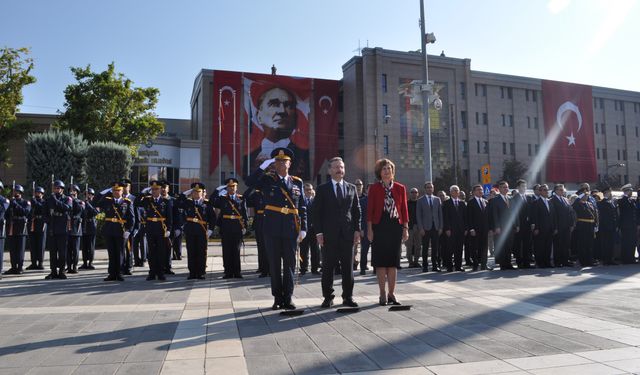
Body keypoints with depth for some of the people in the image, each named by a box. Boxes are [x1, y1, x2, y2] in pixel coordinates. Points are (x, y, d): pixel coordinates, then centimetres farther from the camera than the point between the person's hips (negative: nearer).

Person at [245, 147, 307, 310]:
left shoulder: (297, 182, 9)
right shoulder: (267, 179, 4)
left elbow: (302, 207, 8)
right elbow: (249, 182, -13)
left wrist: (303, 228, 2)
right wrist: (264, 165, -15)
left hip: (291, 230, 1)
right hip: (272, 229, -1)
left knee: (289, 264, 5)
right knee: (274, 265, 6)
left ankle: (288, 298, 14)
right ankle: (277, 298, 16)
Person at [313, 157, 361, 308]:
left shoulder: (351, 188, 12)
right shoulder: (322, 189, 4)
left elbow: (357, 210, 12)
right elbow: (316, 212, 1)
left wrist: (357, 230, 3)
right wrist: (319, 232, -7)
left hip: (348, 234, 2)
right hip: (329, 235, -2)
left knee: (348, 267, 6)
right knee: (328, 268, 3)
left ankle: (348, 297, 15)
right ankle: (328, 297, 12)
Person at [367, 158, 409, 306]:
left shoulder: (400, 188, 7)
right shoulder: (374, 188, 1)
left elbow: (404, 209, 7)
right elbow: (369, 210, -1)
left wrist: (405, 228, 2)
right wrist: (369, 229, -7)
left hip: (396, 226, 2)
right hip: (379, 227, -2)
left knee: (393, 261, 6)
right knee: (380, 260, 1)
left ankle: (392, 293, 15)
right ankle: (383, 294, 10)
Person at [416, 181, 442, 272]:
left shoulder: (437, 199, 12)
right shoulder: (420, 200, 3)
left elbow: (440, 214, 11)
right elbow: (418, 215, -1)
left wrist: (440, 227, 3)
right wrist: (421, 228, -8)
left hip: (436, 227, 3)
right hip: (426, 227, -3)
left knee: (435, 248, 3)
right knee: (425, 248, 0)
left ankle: (435, 265, 9)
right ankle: (425, 266, 7)